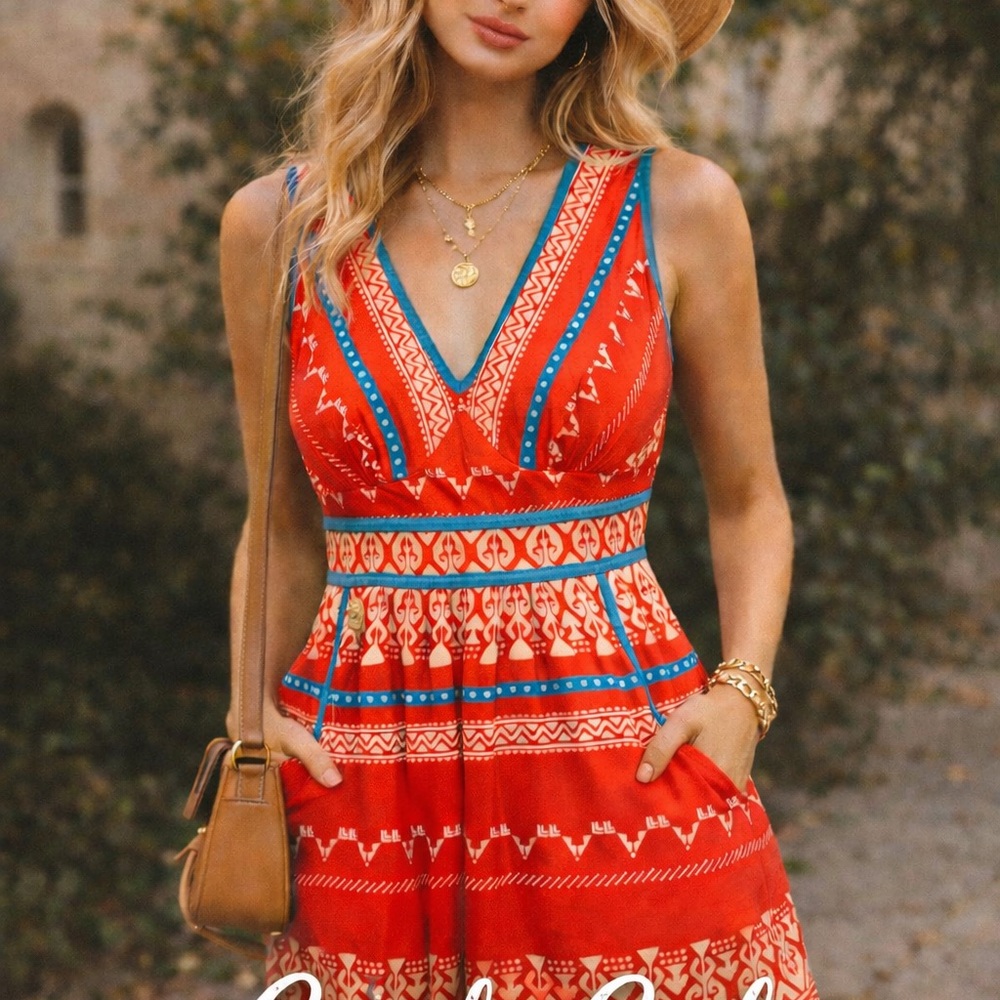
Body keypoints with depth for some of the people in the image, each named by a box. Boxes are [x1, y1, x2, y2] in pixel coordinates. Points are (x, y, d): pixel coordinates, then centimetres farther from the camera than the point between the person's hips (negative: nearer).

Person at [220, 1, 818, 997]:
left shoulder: (677, 206, -1)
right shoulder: (275, 224, 3)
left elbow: (746, 501, 8)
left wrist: (741, 692, -7)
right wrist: (254, 714, -1)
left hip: (626, 791, -1)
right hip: (370, 806, 1)